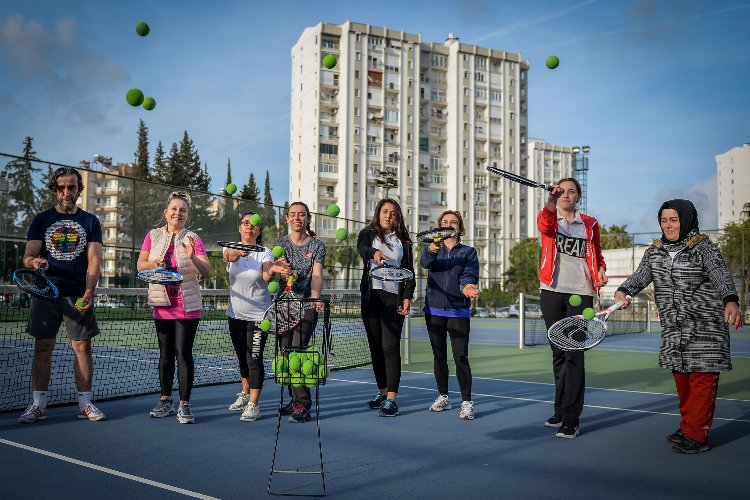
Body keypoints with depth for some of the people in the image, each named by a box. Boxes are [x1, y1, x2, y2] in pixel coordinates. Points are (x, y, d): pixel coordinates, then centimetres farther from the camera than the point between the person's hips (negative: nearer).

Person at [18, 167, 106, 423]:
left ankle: (85, 404, 8)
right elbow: (28, 257, 6)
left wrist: (89, 291, -15)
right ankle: (38, 405, 10)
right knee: (42, 348, 2)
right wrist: (35, 262, -19)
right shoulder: (41, 220, 10)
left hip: (79, 295, 0)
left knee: (83, 347, 0)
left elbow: (94, 260, 0)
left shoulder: (90, 221, 8)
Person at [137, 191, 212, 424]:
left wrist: (192, 257, -27)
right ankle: (165, 401, 23)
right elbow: (140, 264, 2)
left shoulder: (193, 239, -3)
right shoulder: (153, 236, 6)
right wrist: (152, 264, -19)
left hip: (188, 306, -3)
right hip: (162, 306, 3)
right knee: (165, 353, 12)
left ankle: (184, 405, 2)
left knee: (183, 353, -5)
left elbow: (207, 272, -10)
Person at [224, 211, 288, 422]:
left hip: (258, 315, -4)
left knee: (254, 359, -8)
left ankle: (253, 404, 0)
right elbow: (229, 255, -26)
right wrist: (238, 252, -49)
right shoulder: (231, 249, 0)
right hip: (236, 314, 4)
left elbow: (266, 276, -26)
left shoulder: (265, 253, -7)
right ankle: (245, 393, 39)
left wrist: (272, 271, -50)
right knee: (242, 357, 18)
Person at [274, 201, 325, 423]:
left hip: (306, 305, -3)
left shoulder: (317, 245, 2)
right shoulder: (280, 243, 9)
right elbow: (278, 273, -3)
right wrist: (282, 271, -28)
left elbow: (317, 275, -10)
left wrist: (315, 297, -29)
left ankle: (302, 405, -10)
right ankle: (295, 399, 19)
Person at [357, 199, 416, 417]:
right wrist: (374, 253, -38)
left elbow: (409, 272, 10)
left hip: (394, 299, -1)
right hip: (371, 297, 2)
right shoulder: (368, 234, 8)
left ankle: (391, 400, -8)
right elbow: (361, 248, -16)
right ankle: (381, 391, 22)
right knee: (375, 348, 9)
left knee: (390, 348, -8)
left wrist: (407, 297, -2)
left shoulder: (403, 241, 11)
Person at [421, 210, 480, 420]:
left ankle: (467, 402, -2)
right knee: (439, 355, 10)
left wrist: (467, 286, -33)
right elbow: (425, 262, -14)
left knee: (461, 357, -8)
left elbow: (469, 274, -9)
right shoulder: (432, 249, 9)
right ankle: (443, 397, 22)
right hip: (434, 310, 2)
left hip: (458, 311, -2)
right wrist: (431, 250, -37)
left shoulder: (469, 252, 7)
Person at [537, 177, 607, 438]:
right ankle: (561, 409, 23)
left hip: (580, 293, -1)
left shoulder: (590, 224, 9)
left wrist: (601, 270, -4)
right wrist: (550, 204, -40)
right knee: (558, 353, 11)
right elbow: (544, 225, -19)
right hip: (552, 292, 2)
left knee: (574, 355, -7)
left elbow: (597, 254, 19)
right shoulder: (549, 218, 7)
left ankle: (571, 419, -4)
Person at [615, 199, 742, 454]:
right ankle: (688, 427, 26)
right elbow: (640, 276, -6)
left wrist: (731, 302, -41)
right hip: (673, 328, 5)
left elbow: (721, 276, -22)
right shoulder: (654, 251, 8)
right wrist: (623, 292, -27)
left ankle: (696, 435, 2)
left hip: (705, 327, -5)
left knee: (702, 377, -5)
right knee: (681, 376, 12)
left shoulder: (704, 248, -7)